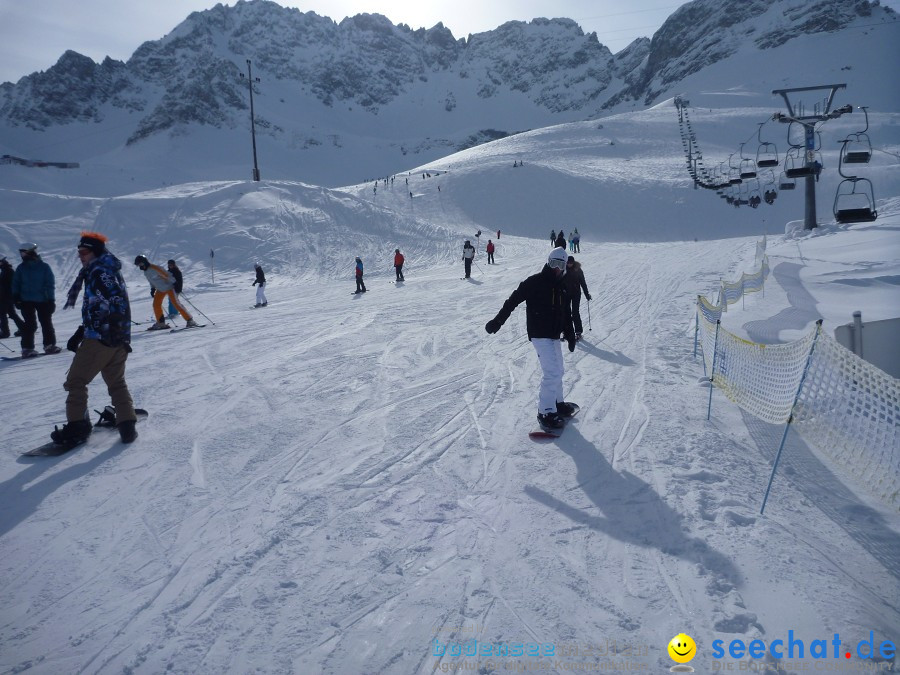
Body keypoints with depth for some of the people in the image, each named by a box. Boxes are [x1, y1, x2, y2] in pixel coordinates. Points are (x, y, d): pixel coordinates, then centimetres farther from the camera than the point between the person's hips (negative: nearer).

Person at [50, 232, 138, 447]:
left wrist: (81, 332, -14)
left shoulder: (98, 271, -10)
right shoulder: (113, 271, 18)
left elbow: (99, 308, -19)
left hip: (99, 338, -9)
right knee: (117, 382, 16)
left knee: (75, 381, 2)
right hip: (120, 339, 9)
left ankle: (77, 426, 1)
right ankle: (127, 425, 10)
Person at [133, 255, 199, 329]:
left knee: (175, 303, -15)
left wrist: (174, 283, -24)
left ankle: (190, 321, -15)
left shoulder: (154, 268, -23)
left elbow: (166, 275, -22)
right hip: (160, 289, 9)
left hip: (168, 287, -9)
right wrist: (152, 289, 12)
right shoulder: (145, 272, 4)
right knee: (156, 305, 3)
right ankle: (161, 323, 14)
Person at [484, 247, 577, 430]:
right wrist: (498, 320, -18)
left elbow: (566, 313, 21)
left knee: (558, 371, 18)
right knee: (552, 372, -13)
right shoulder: (535, 282, -11)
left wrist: (570, 334, 18)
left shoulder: (562, 286, 11)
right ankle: (546, 412, -5)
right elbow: (513, 300, -13)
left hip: (554, 335, 8)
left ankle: (557, 403, 35)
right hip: (540, 335, -8)